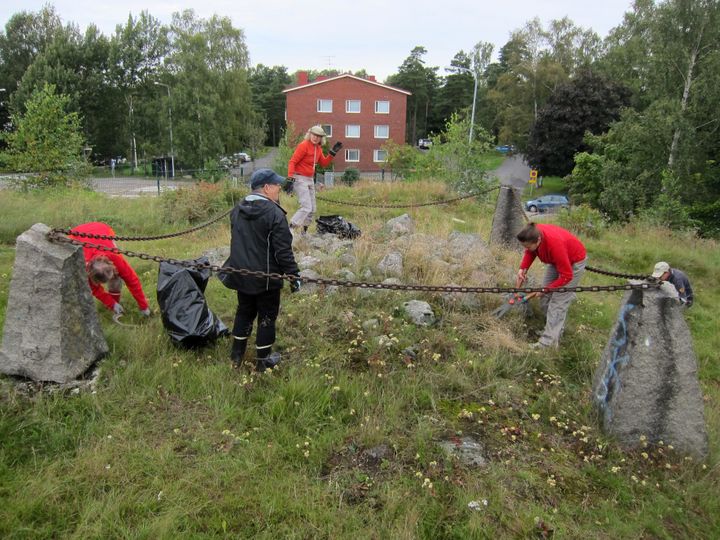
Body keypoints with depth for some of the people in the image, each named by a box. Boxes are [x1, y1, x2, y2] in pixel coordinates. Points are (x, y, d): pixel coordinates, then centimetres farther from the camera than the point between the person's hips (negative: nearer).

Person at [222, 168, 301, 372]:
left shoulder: (237, 210, 6)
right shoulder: (274, 213, -19)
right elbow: (283, 250, -19)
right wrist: (293, 275, -12)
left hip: (241, 276, 7)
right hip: (266, 278, -7)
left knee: (244, 312, 21)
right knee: (267, 317, 8)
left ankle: (236, 356, 30)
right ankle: (262, 361, 17)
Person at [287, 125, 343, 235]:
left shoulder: (318, 148, 10)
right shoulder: (304, 145, -14)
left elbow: (324, 163, 17)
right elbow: (292, 162, -17)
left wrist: (333, 152, 5)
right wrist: (290, 178, -27)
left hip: (310, 179, 9)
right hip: (300, 179, -9)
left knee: (312, 208, 12)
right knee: (306, 207, -19)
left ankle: (303, 232, 22)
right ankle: (290, 229, -19)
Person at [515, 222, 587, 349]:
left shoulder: (555, 244, -42)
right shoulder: (534, 233, -24)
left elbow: (566, 276, -33)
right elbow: (530, 252, -2)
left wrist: (546, 289, -28)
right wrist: (523, 269, -16)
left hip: (573, 262, -7)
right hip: (557, 260, 7)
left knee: (558, 302, -10)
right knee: (545, 298, 9)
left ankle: (548, 342, -7)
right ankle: (554, 328, 27)